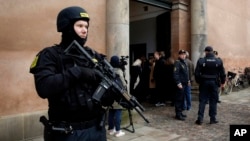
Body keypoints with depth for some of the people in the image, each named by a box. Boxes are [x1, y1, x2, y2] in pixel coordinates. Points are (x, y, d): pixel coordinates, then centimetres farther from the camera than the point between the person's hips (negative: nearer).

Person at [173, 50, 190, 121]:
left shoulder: (184, 62, 17)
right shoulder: (177, 63, -12)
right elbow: (175, 74, -20)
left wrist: (188, 80, 17)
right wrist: (178, 83, -23)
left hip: (184, 84, 9)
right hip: (180, 84, -9)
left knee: (182, 99, 14)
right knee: (179, 99, -5)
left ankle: (180, 112, 24)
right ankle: (178, 114, 0)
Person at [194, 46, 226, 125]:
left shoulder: (201, 61, -6)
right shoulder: (219, 61, -1)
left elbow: (197, 73, -6)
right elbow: (222, 73, 2)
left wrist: (198, 81, 7)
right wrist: (222, 82, 14)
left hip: (204, 83, -1)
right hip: (214, 83, 1)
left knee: (202, 101, 3)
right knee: (213, 101, 9)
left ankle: (200, 119, 3)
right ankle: (213, 119, 14)